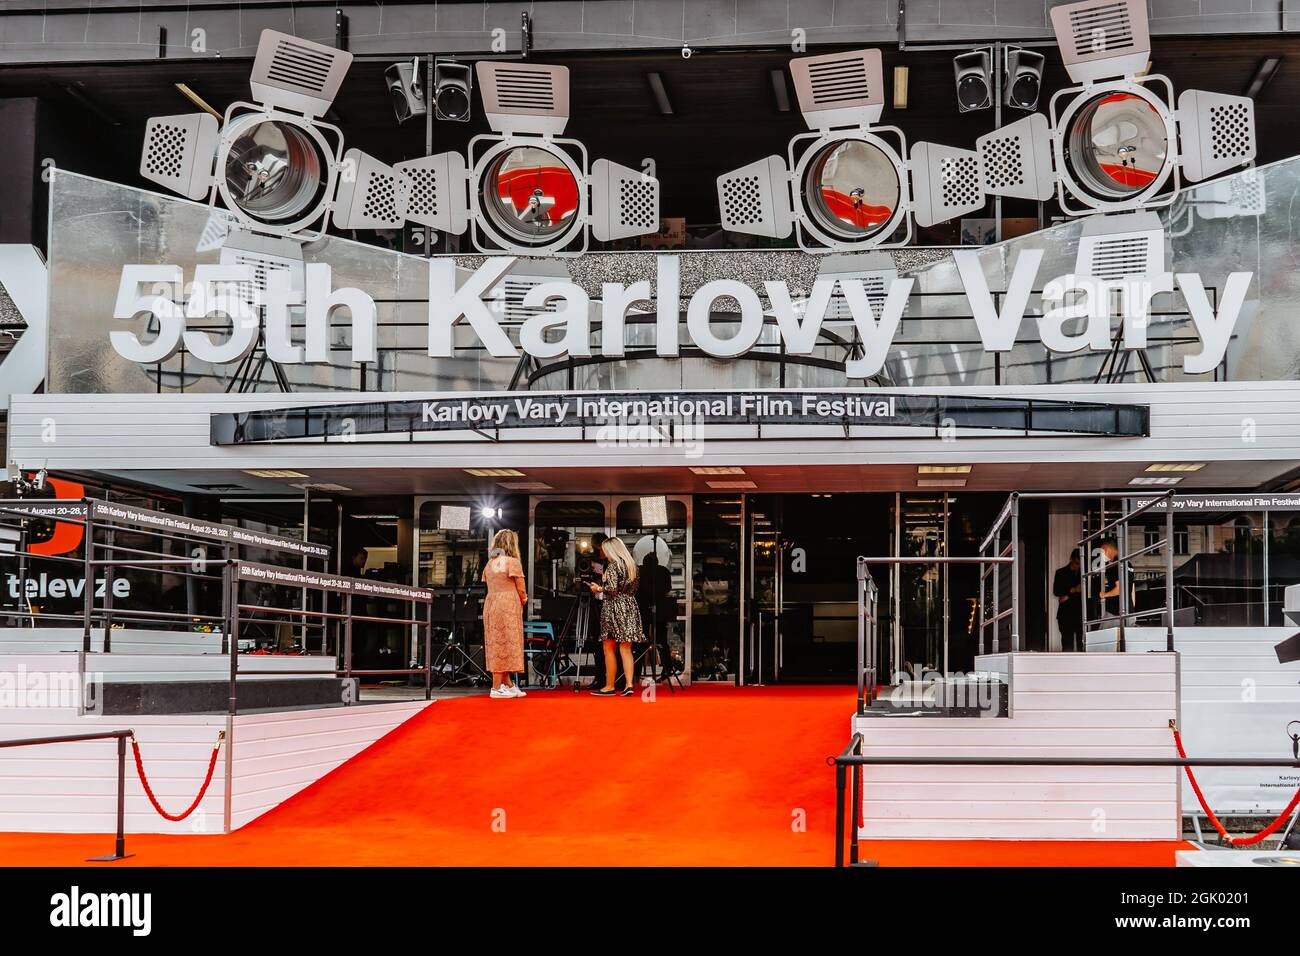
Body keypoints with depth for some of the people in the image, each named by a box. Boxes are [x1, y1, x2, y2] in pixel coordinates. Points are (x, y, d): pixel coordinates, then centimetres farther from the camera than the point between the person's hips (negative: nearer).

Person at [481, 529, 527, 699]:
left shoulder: (489, 563, 13)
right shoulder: (512, 562, -7)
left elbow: (489, 586, 9)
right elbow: (521, 591, -9)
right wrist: (523, 602, 11)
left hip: (490, 605, 7)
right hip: (508, 607, -7)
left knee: (497, 645, 9)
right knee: (504, 644, -3)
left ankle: (509, 685, 16)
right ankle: (497, 688, -3)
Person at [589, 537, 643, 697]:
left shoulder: (613, 565, -10)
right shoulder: (631, 565, 13)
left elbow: (612, 589, -18)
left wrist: (599, 589, 0)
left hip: (614, 607, -7)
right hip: (630, 606, 7)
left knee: (609, 648, 2)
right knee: (626, 648, 5)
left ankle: (609, 686, 4)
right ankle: (629, 684, -6)